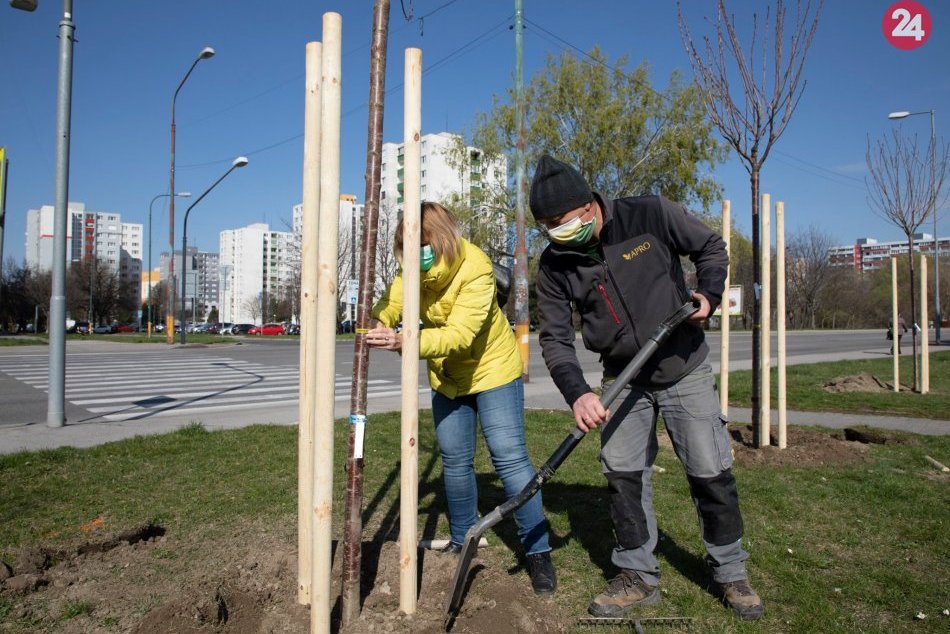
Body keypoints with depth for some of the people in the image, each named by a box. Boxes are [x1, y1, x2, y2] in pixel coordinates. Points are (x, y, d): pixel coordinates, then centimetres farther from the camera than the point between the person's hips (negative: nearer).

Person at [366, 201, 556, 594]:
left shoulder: (475, 269, -30)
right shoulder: (413, 271, -11)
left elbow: (460, 334, -39)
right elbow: (389, 308, -21)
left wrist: (404, 342, -53)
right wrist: (374, 323, -46)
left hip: (492, 368, -5)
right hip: (446, 377, 6)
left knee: (510, 457, -8)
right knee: (455, 461, 10)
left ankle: (538, 550, 3)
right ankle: (462, 539, 29)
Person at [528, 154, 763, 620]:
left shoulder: (650, 216, -17)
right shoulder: (554, 264, -10)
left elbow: (710, 246, 0)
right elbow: (555, 337, -10)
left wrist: (708, 294, -17)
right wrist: (577, 393, -24)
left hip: (684, 369, -2)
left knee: (710, 472, 4)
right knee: (622, 474, 2)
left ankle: (730, 573, 25)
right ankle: (638, 576, 20)